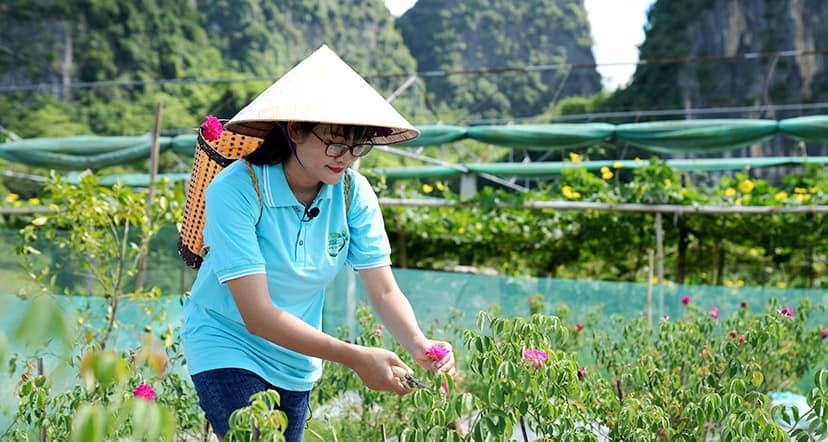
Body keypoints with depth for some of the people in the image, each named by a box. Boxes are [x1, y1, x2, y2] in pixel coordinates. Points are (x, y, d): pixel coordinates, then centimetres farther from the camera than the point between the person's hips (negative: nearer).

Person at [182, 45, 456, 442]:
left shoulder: (353, 193, -12)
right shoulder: (235, 190, -26)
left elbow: (384, 292, -11)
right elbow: (258, 315, -30)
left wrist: (418, 343, -32)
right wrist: (355, 357, -37)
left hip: (296, 360, 5)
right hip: (228, 343, -5)